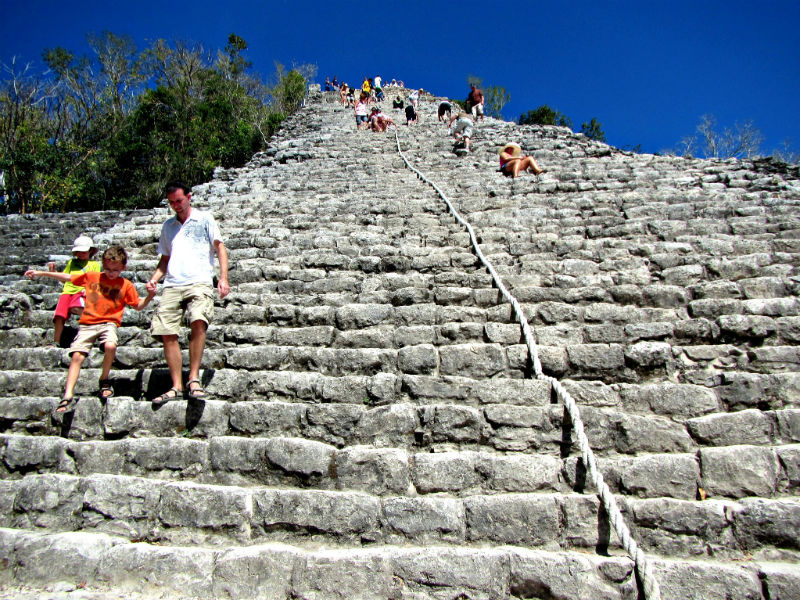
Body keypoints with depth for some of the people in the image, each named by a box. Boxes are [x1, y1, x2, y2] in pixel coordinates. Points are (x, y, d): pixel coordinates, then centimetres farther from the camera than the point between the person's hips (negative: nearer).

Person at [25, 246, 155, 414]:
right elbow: (67, 277, 17)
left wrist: (149, 296, -11)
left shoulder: (126, 285, 4)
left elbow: (138, 305, 8)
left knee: (110, 346, -31)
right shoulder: (91, 276, 8)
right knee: (77, 356, -12)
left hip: (108, 323, -2)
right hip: (87, 324, 2)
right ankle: (68, 397, -10)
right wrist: (40, 273, 19)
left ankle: (104, 381, -6)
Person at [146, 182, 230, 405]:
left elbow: (219, 247, 5)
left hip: (199, 282, -5)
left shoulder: (204, 219, 12)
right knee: (167, 333, -7)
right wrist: (154, 278, 11)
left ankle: (194, 378, -22)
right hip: (172, 285, 5)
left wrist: (223, 278, -8)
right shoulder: (168, 226, 25)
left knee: (198, 321, -29)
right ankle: (176, 385, 0)